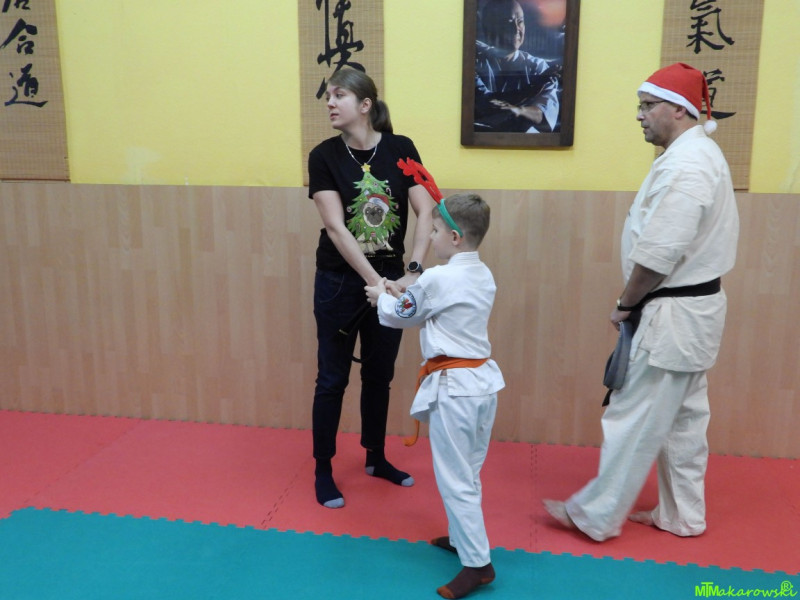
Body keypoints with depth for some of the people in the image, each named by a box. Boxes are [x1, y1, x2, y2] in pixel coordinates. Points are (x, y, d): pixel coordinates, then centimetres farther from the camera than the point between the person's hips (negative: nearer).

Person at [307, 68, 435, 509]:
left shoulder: (400, 149, -5)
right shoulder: (324, 156, -9)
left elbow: (425, 211, -11)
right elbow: (335, 227, -17)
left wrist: (413, 271, -22)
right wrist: (376, 282, -24)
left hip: (390, 280, 2)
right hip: (340, 282, -2)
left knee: (379, 374, 16)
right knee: (333, 379, 7)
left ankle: (376, 459, 36)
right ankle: (323, 471, 24)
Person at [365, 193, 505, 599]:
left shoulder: (436, 279, -18)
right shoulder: (483, 276, 7)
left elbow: (400, 316, -2)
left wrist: (382, 298, 18)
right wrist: (404, 294, 16)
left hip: (454, 387, -9)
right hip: (483, 380, 9)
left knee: (454, 478, 1)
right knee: (467, 471, 22)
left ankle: (478, 563, 8)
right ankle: (462, 537, 37)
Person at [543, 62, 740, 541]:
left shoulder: (685, 164, -21)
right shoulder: (698, 153, 13)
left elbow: (658, 254, -24)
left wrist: (627, 303, -10)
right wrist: (639, 302, 13)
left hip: (674, 313, -10)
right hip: (693, 305, 10)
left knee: (635, 417, -1)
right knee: (683, 418, 17)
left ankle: (597, 515, 12)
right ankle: (683, 515, 30)